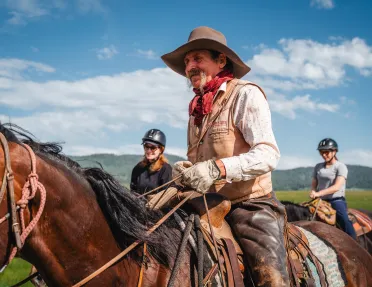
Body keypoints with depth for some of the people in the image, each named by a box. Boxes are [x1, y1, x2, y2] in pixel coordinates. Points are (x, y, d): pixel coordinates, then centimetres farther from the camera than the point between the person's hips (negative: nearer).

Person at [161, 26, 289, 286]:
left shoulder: (246, 94, -5)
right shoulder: (197, 108, 16)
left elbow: (268, 154, -17)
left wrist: (217, 168, -30)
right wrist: (185, 173, 1)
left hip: (251, 205, -6)